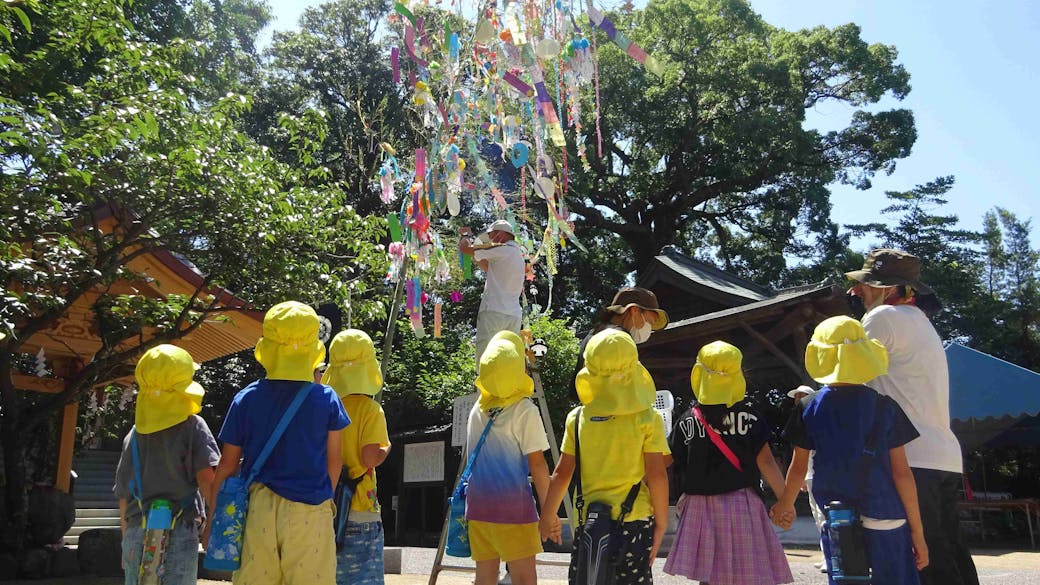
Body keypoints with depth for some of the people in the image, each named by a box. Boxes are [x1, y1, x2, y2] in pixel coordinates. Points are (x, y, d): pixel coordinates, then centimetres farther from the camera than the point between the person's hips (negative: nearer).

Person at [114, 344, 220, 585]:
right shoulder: (193, 427, -3)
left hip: (137, 532, 4)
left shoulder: (134, 435, 10)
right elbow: (206, 479, -11)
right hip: (180, 531, -4)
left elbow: (123, 496, 14)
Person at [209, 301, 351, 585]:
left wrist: (213, 514, 14)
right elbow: (334, 462, 4)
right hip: (309, 512, -1)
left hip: (259, 509, 2)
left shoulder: (246, 399, 1)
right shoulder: (327, 400, -2)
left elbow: (227, 466, 4)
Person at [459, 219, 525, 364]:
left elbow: (465, 248, -3)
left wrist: (467, 235, 18)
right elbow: (488, 267, 30)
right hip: (514, 315, 8)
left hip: (495, 312, -8)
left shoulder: (502, 249, -5)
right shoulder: (517, 254, 21)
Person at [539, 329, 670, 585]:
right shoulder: (647, 419, -8)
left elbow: (562, 473, 1)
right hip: (635, 520, -1)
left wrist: (548, 516, 13)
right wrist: (661, 522, 1)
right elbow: (657, 474, -10)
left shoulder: (578, 418, -2)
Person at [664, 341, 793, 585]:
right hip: (742, 507, 0)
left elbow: (676, 466, -1)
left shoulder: (687, 422, -2)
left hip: (700, 508, 1)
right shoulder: (749, 415, -3)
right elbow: (765, 462, -7)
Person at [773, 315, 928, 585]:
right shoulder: (885, 407, -4)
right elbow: (901, 472, -5)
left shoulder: (810, 409, -1)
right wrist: (917, 531, 2)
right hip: (884, 521, -1)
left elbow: (798, 468, 4)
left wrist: (785, 505, 21)